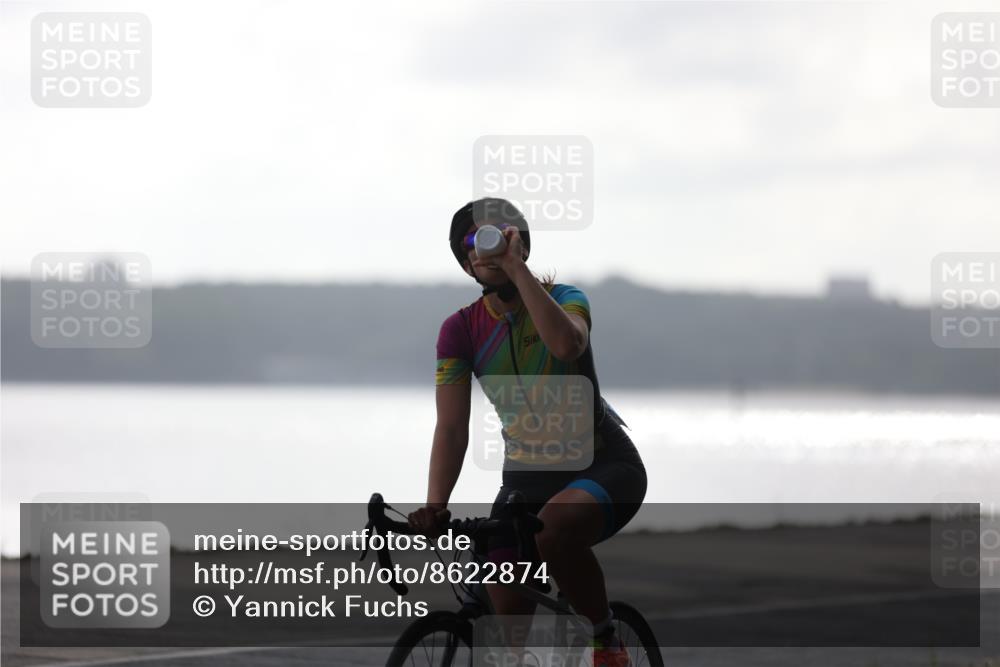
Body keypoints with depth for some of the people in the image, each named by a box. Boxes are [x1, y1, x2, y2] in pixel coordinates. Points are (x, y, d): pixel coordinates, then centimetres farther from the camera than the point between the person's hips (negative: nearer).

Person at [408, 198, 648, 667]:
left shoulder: (564, 298, -9)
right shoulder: (460, 329, -3)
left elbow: (567, 344, -35)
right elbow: (452, 428, -10)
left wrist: (516, 267, -31)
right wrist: (434, 508, -25)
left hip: (603, 466, -4)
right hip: (527, 477, 4)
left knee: (555, 527, -36)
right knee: (506, 613, -9)